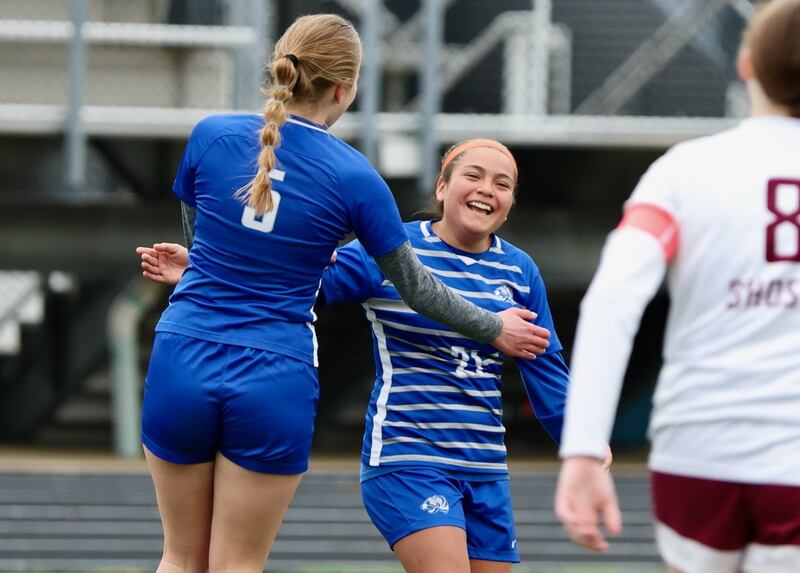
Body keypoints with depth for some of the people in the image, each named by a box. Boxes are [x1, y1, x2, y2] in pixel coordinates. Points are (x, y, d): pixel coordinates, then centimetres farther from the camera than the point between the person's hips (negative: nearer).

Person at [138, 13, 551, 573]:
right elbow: (416, 287, 7)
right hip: (274, 380, -2)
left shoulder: (211, 135, -1)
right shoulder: (354, 178, -6)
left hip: (184, 360, 2)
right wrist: (495, 328, 23)